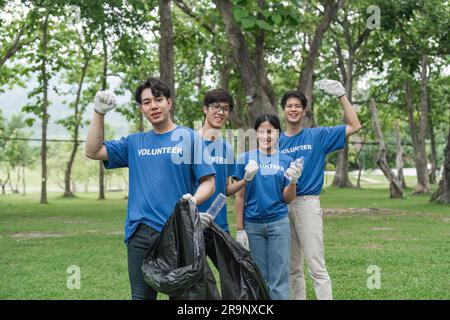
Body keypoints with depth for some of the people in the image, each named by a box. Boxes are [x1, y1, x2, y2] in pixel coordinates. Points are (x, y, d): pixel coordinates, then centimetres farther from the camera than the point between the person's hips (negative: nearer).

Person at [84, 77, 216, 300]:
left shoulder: (189, 138, 2)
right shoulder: (134, 142, 14)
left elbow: (208, 182, -2)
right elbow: (93, 151, 9)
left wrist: (193, 199, -22)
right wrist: (99, 113, 2)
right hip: (140, 233, 4)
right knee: (141, 296, 9)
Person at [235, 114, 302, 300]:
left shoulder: (286, 162, 3)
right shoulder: (246, 159, 0)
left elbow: (287, 199, 4)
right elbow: (240, 196, 2)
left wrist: (293, 182, -16)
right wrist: (240, 229, -1)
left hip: (278, 223, 0)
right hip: (252, 224, 0)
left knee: (279, 278, 1)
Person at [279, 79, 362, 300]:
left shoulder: (317, 136, 5)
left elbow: (354, 126, 1)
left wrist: (341, 95, -3)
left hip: (307, 203, -3)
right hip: (281, 205, 3)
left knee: (316, 267, -9)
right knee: (292, 267, 10)